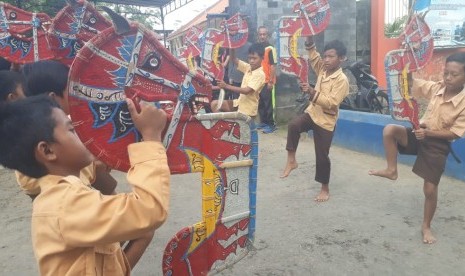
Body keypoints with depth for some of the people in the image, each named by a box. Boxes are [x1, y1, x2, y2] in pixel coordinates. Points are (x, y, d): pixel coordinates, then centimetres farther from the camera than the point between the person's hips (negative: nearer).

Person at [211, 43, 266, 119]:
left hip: (248, 109, -8)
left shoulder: (260, 74, -18)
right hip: (240, 103, 8)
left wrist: (226, 86, -30)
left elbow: (246, 90, -28)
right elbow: (233, 59, 7)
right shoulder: (248, 67, 5)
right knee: (215, 104, 1)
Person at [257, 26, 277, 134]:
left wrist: (271, 81, -17)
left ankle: (271, 124, 4)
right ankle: (263, 122, 24)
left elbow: (273, 66, -13)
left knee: (268, 103, -3)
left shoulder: (270, 49, -9)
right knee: (260, 103, 12)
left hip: (267, 81, -7)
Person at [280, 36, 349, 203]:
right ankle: (291, 160, -14)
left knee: (322, 156, 2)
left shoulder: (342, 80, -17)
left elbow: (331, 102, -26)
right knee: (293, 125, -27)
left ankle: (325, 189, 20)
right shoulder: (323, 69, 4)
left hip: (326, 120, -5)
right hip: (312, 112, 6)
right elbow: (313, 57, 11)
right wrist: (309, 41, -6)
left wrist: (312, 92, -35)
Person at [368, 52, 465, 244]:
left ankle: (426, 227, 23)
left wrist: (428, 132, -27)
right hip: (420, 134, 4)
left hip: (438, 145, -4)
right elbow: (412, 85, 4)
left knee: (430, 189, 1)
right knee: (389, 130, -25)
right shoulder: (437, 88, -6)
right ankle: (391, 170, -9)